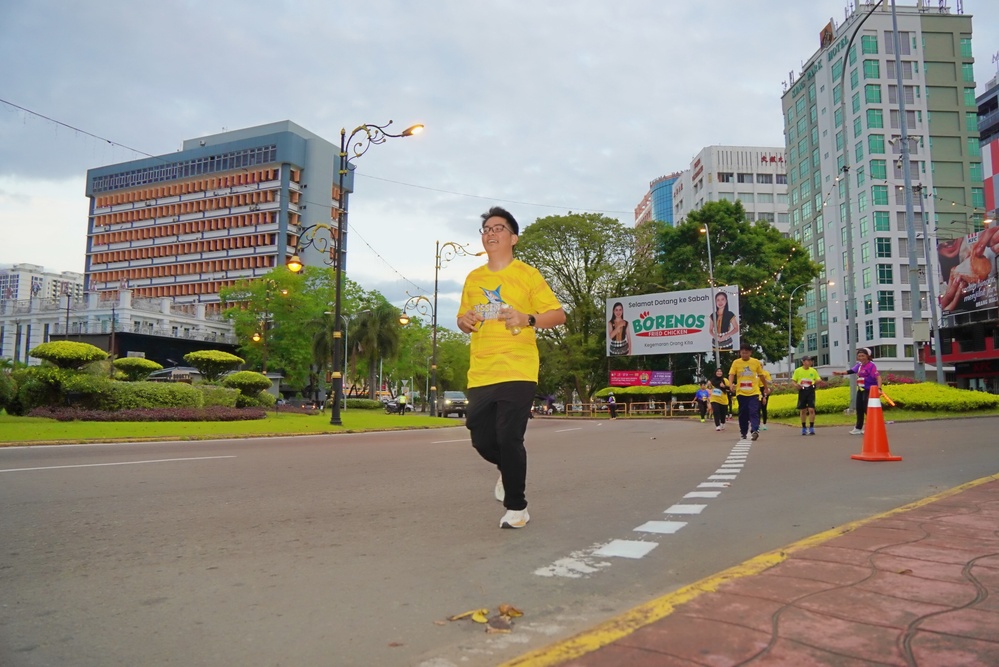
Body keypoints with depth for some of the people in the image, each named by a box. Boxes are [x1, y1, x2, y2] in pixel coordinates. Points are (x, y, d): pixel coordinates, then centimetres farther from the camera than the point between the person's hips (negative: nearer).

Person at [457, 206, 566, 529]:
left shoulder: (527, 274, 0)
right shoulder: (473, 278, 14)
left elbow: (558, 314, -2)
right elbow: (462, 320, 24)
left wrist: (527, 319, -20)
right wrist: (465, 321, -1)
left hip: (517, 372, -5)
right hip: (480, 375, 5)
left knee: (509, 439, -9)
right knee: (482, 439, 7)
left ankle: (517, 508, 11)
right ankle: (509, 470, 41)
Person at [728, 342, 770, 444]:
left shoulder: (756, 362, 4)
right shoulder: (736, 362, 2)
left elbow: (761, 375, 15)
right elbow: (731, 374, -6)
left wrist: (766, 388, 22)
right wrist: (731, 384, -26)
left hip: (753, 392, -1)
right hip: (741, 392, 1)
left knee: (754, 412, -14)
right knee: (743, 413, 7)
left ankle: (755, 430, -22)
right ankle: (743, 433, 18)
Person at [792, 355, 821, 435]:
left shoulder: (813, 371, 6)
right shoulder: (797, 370, 3)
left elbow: (818, 380, 12)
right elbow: (793, 381, 6)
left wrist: (817, 381, -12)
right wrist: (796, 385, -16)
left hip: (810, 391, 0)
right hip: (802, 391, 0)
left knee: (811, 409, -11)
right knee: (803, 410, 6)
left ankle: (811, 428, -4)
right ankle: (803, 428, 18)